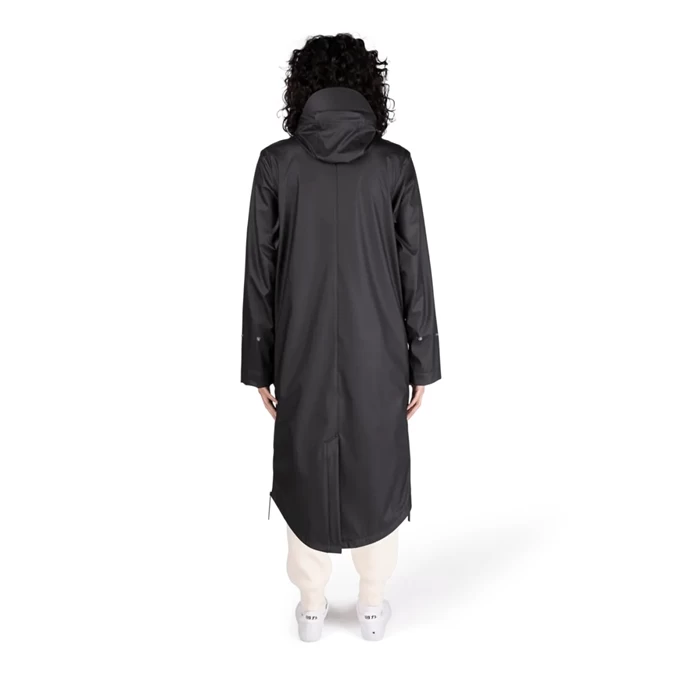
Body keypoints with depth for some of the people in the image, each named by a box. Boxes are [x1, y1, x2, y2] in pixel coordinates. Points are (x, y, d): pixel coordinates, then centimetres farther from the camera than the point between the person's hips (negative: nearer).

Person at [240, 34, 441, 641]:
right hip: (377, 355, 0)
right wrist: (422, 364, 3)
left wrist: (260, 366, 4)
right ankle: (373, 606, 32)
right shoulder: (394, 163, -6)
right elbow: (416, 272, -6)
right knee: (376, 475, 16)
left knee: (305, 473, 17)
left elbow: (259, 273, -4)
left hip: (303, 355, 0)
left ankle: (311, 607, 32)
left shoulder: (276, 163, -5)